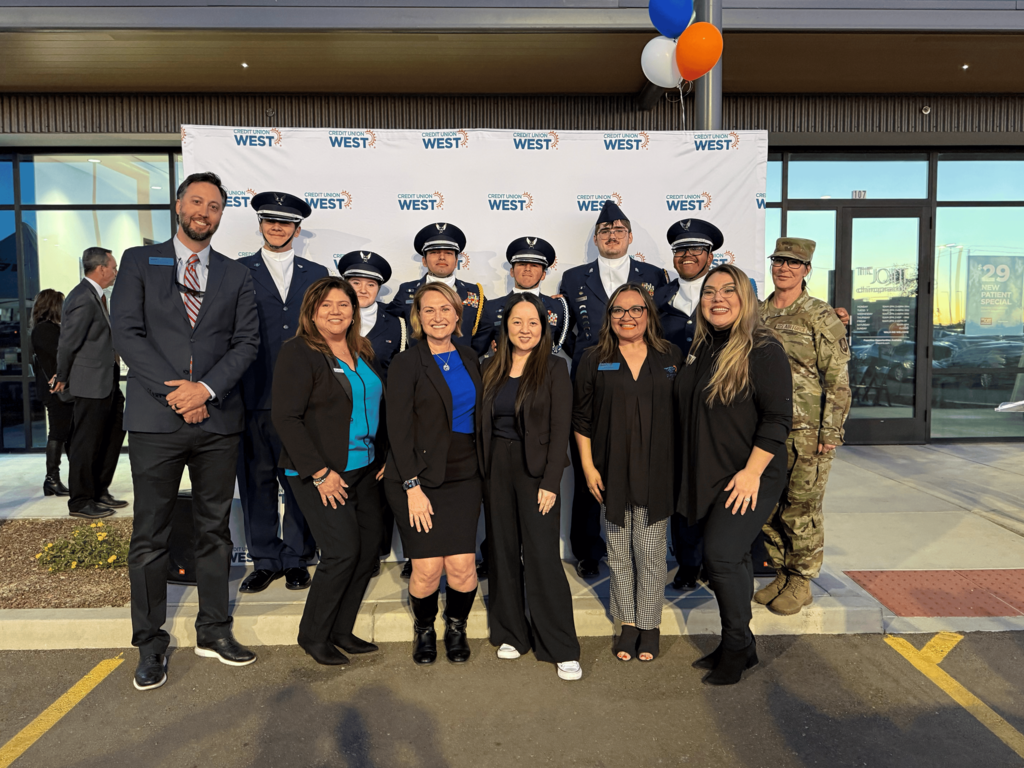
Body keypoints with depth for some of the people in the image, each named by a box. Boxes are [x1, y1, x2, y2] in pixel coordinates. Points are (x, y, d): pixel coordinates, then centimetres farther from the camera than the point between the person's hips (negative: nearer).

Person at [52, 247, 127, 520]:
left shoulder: (95, 295, 13)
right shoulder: (84, 299, -19)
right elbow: (67, 344, -16)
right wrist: (63, 379, -4)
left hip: (107, 380, 10)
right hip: (91, 383, -10)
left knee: (114, 433, 17)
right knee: (86, 443, 1)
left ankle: (99, 492, 29)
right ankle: (81, 502, 13)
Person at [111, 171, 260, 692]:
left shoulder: (236, 275, 12)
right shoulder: (139, 262, 7)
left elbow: (246, 342, 3)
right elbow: (126, 333, -3)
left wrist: (206, 389, -12)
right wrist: (175, 392, -12)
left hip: (218, 419, 2)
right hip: (155, 419, -2)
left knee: (215, 530, 10)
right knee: (150, 536, 4)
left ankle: (214, 632, 23)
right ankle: (150, 645, 17)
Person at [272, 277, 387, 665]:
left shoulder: (362, 352, 12)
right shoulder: (298, 352, -9)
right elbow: (285, 417, -15)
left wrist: (383, 457, 10)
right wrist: (319, 472, -17)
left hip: (365, 471, 7)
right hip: (321, 473, -7)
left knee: (368, 550, 6)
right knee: (343, 551, -10)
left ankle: (341, 631, 22)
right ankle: (313, 635, 12)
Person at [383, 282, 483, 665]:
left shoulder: (469, 358, 10)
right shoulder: (406, 363, -5)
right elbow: (398, 429, -8)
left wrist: (482, 469, 7)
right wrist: (413, 487, -14)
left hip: (463, 476, 4)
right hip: (418, 476, -3)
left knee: (462, 566, -4)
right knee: (427, 568, -5)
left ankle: (456, 627, 25)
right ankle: (424, 629, 25)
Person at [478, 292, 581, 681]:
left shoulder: (553, 369, -4)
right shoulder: (492, 369, 7)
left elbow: (560, 429, -8)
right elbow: (482, 423, 8)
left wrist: (550, 483, -13)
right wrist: (484, 471, 0)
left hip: (535, 468, -4)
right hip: (497, 467, 4)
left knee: (542, 556, -5)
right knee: (503, 552, 10)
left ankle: (562, 648, 7)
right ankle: (511, 633, 26)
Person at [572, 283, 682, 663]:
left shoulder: (671, 357, 4)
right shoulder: (595, 360, 2)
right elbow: (582, 418, 3)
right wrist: (588, 467, -2)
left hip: (657, 472, 0)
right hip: (610, 473, 1)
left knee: (651, 552, 5)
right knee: (619, 552, 10)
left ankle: (650, 625, 23)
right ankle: (628, 623, 26)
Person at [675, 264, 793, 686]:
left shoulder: (763, 350, -12)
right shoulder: (701, 349, 10)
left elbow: (777, 418, -16)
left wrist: (752, 472, -20)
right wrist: (691, 472, 13)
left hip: (748, 477, -7)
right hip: (708, 476, 7)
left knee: (721, 554, -12)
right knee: (734, 558, 15)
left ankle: (736, 646, 10)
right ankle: (739, 646, 28)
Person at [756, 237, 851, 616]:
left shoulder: (821, 318, -6)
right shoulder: (757, 314, 10)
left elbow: (837, 381, -7)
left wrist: (830, 432, -12)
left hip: (806, 432, -5)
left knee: (802, 509, 2)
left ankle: (800, 583, 18)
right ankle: (781, 573, 27)